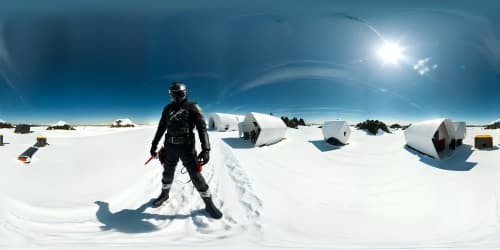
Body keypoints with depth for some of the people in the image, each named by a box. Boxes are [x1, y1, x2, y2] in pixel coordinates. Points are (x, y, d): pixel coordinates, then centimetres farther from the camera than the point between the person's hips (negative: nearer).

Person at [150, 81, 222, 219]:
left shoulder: (192, 108, -6)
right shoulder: (168, 109, 7)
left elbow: (202, 128, -12)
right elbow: (161, 128, 16)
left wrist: (206, 149, -21)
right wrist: (154, 145, 17)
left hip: (187, 147, -4)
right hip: (170, 146, 4)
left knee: (196, 175, -4)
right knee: (168, 173, 17)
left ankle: (209, 203, 9)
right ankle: (164, 194, 44)